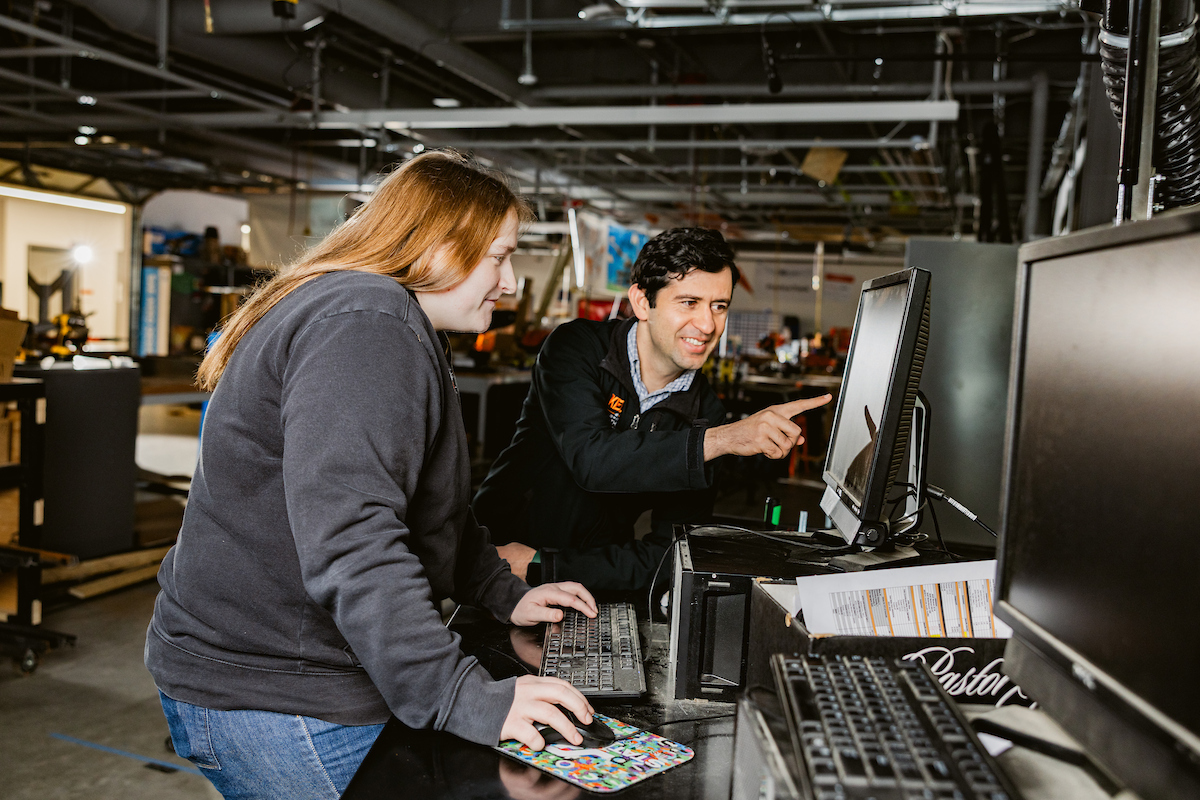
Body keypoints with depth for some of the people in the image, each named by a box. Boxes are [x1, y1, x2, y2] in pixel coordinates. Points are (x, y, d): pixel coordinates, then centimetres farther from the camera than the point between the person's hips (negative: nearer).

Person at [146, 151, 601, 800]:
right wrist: (464, 698, -32)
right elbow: (348, 541, -32)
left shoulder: (383, 322, 15)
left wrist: (503, 594, 15)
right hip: (268, 693, -10)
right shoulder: (369, 323, -21)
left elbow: (429, 505, 24)